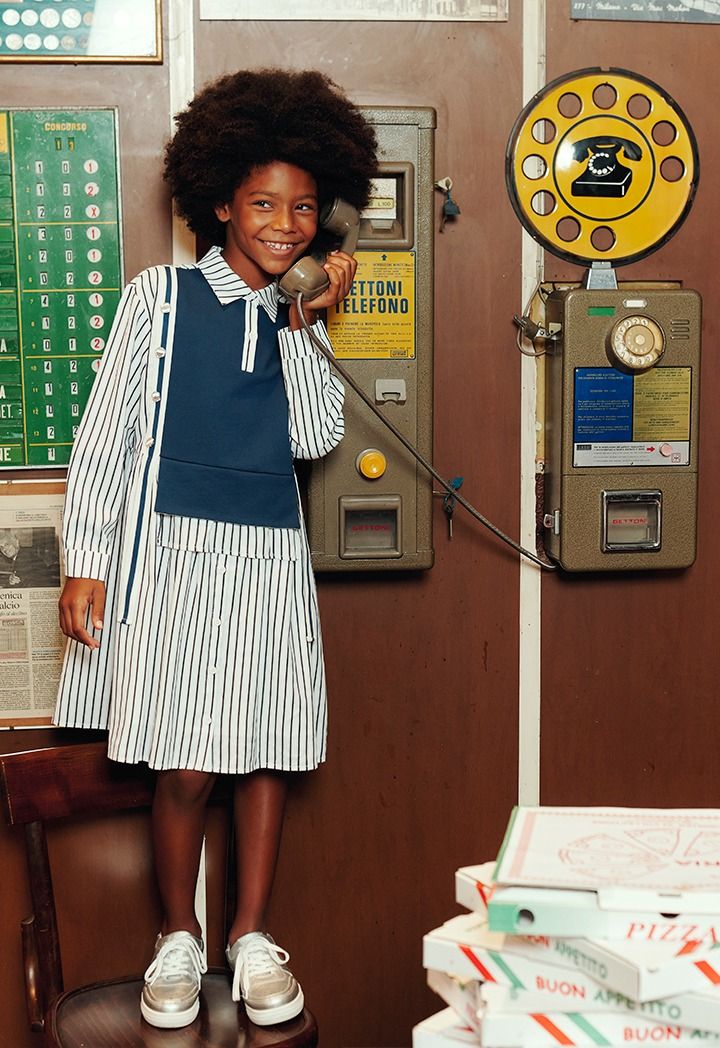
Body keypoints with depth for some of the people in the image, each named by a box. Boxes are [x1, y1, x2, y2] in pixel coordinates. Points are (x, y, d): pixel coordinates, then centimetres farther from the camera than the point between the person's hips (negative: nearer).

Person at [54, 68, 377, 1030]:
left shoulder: (304, 314, 11)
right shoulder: (160, 296, 0)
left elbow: (317, 436, -1)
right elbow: (105, 434, -1)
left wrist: (304, 324, -6)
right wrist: (84, 565, -6)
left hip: (271, 561, 4)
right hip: (174, 553, -3)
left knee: (268, 754, 7)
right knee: (185, 768, -1)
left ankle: (253, 938, 23)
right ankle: (178, 940, 21)